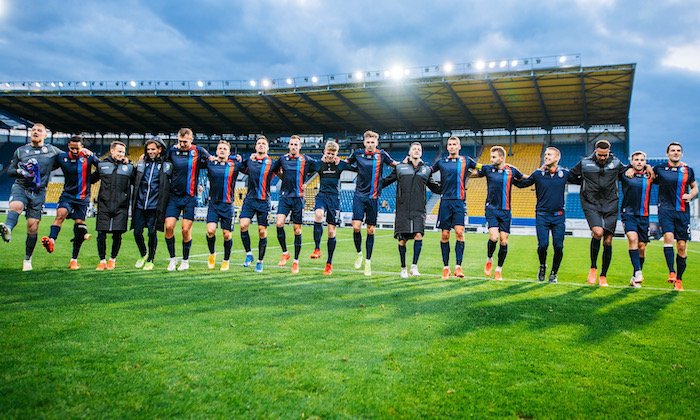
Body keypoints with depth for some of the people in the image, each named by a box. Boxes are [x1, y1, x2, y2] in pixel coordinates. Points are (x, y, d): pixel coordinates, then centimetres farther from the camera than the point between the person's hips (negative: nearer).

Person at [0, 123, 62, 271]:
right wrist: (21, 171, -8)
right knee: (15, 206, -34)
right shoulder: (20, 150, 12)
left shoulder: (52, 151, 9)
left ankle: (27, 259, 10)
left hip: (38, 192, 0)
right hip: (20, 187, 0)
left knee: (33, 227, -3)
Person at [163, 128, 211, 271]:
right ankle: (173, 258, 11)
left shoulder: (198, 151, -1)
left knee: (186, 230, -2)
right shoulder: (172, 151, 4)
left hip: (190, 197, -2)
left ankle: (185, 260, 17)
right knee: (169, 227, -7)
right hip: (173, 196, 2)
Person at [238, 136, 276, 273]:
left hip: (264, 201, -2)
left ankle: (260, 261, 15)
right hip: (250, 199, 2)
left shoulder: (271, 163, 2)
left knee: (262, 231, 1)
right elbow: (241, 169, 23)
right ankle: (248, 254, 3)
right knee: (243, 225, -16)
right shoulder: (249, 161, 8)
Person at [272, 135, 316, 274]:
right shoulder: (282, 159, 7)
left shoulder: (306, 160, -1)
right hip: (284, 196, 2)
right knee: (279, 223, -17)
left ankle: (296, 261, 13)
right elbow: (274, 170, 25)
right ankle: (285, 253, 3)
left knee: (297, 230, 2)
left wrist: (305, 182, 6)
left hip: (298, 197, -2)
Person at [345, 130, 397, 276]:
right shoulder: (358, 153, 3)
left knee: (371, 230, 4)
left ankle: (368, 262, 15)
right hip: (359, 195, 0)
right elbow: (347, 162, 20)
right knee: (356, 227, -11)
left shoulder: (381, 154, 0)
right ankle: (359, 253, 15)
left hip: (373, 197, 0)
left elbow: (394, 164, 16)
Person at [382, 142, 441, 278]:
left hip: (419, 210, 1)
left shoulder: (426, 169, 14)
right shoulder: (400, 168, 9)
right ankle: (403, 268, 16)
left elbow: (434, 187, 24)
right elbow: (386, 181, 16)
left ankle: (414, 266, 0)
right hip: (402, 209, -1)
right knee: (402, 240, 1)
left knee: (418, 235, -15)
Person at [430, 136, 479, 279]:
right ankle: (445, 267, 11)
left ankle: (458, 266, -8)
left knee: (459, 232, -13)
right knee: (444, 235, 2)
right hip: (445, 201, 1)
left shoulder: (466, 161, 9)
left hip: (459, 202, -1)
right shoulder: (441, 162, 11)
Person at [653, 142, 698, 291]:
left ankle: (679, 279, 13)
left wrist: (690, 195, 3)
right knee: (668, 236, -25)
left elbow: (694, 187, 24)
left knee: (682, 246, 2)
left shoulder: (688, 170, 11)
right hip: (666, 209, -2)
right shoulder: (659, 169, 5)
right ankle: (671, 272, -24)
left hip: (683, 211, 2)